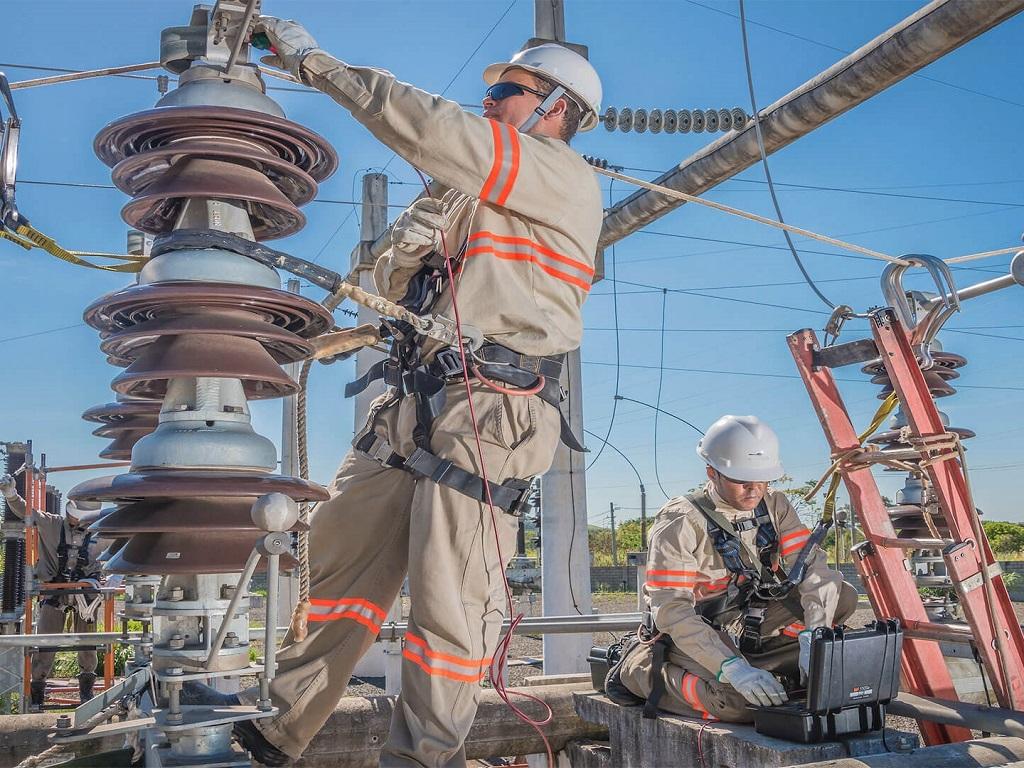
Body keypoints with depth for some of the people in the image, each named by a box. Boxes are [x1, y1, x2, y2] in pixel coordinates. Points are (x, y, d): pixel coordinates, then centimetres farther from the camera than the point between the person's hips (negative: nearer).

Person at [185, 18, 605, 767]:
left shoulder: (566, 179, -1)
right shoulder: (475, 194, 26)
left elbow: (434, 129, -14)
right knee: (337, 559, 8)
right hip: (411, 409, 8)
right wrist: (411, 245, 1)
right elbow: (392, 285, 24)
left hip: (485, 416, -8)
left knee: (449, 601, -6)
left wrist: (317, 63, -6)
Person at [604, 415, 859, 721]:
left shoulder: (775, 506, -5)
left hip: (751, 622, 6)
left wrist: (813, 637, -32)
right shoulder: (679, 523, -23)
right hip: (690, 635, -6)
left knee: (842, 594, -8)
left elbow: (812, 566, -14)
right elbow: (670, 609, -30)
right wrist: (733, 668, -40)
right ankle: (637, 669, -8)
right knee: (741, 705, -34)